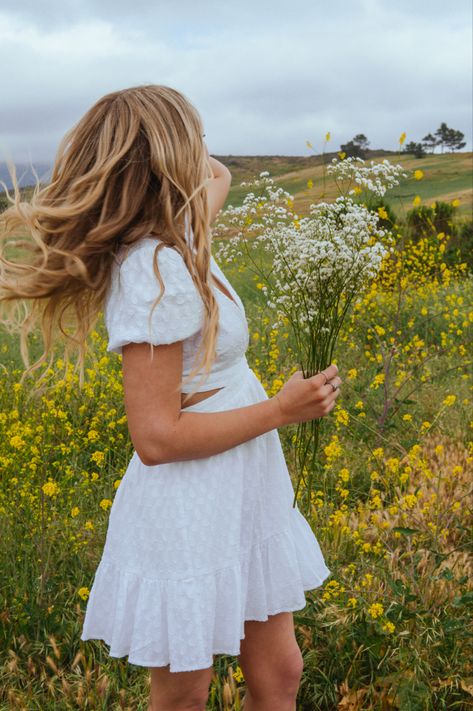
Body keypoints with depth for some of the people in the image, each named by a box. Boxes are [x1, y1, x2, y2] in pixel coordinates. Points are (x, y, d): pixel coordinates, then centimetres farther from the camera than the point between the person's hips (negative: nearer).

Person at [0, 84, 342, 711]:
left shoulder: (173, 246, 3)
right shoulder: (156, 271, -24)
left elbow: (221, 177, 25)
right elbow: (157, 437, -25)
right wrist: (280, 410, -18)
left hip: (240, 502, 9)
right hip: (187, 516, -9)